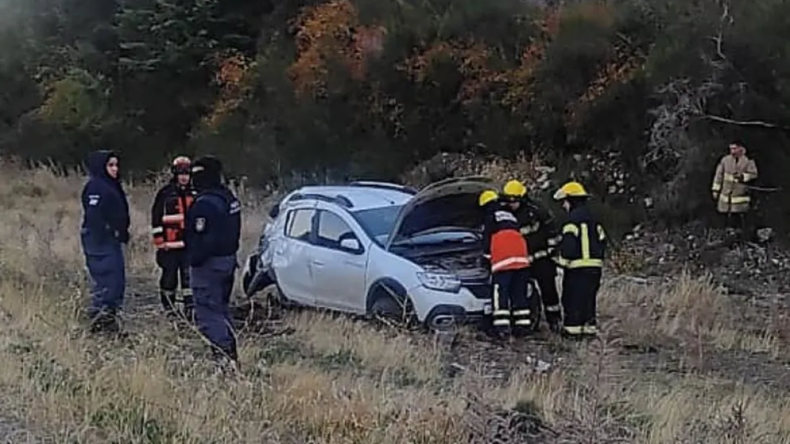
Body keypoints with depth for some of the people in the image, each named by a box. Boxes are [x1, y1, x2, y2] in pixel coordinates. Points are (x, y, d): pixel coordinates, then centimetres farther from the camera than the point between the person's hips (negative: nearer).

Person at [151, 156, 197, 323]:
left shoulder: (195, 193, 10)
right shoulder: (165, 193, -3)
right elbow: (156, 218, -3)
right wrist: (159, 240, -7)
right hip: (170, 244, -3)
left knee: (189, 276, -2)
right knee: (169, 276, 5)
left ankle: (190, 307, 1)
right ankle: (168, 307, 18)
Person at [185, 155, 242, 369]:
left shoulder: (204, 203, -20)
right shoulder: (230, 198, 12)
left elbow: (201, 238, -24)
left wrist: (195, 260, -14)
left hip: (209, 263, -10)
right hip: (228, 260, 10)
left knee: (208, 314, -6)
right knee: (221, 309, 19)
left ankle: (225, 354, -13)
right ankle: (231, 354, 22)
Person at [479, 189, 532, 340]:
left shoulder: (490, 217, 7)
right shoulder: (510, 215, 28)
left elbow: (487, 240, 5)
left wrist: (487, 255, 21)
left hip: (503, 260, -6)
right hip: (521, 259, 6)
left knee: (500, 294, -6)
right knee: (520, 294, 10)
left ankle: (502, 327, -14)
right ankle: (522, 326, 7)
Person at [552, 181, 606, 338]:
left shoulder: (573, 219, -11)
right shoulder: (593, 220, 17)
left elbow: (568, 244, -18)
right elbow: (602, 241, 17)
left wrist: (563, 260, -6)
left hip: (577, 267, -8)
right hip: (595, 266, 8)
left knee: (573, 299, -3)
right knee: (589, 299, 14)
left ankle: (572, 328, -4)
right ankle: (590, 326, 15)